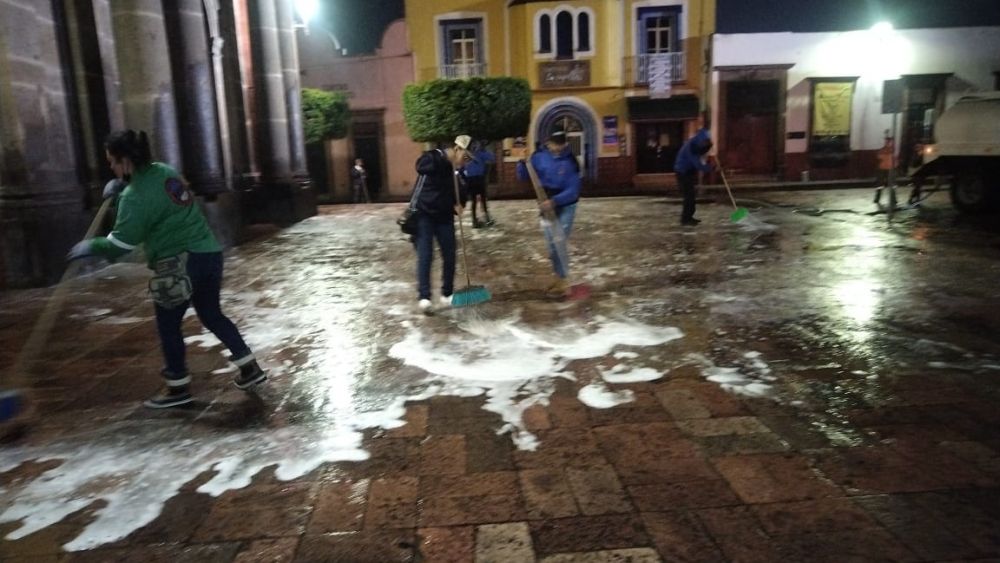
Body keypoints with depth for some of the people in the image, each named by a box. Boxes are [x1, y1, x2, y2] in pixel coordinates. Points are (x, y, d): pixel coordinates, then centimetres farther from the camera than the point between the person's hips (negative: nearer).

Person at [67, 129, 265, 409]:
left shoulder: (135, 195, -14)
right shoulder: (164, 171, 9)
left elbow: (120, 243, -12)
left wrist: (91, 247, 4)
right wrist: (120, 192, 14)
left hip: (180, 263, -8)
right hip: (209, 253, 8)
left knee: (168, 325, 9)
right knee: (212, 315, 21)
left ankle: (178, 388, 20)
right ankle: (250, 368, 23)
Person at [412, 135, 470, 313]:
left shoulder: (459, 169, 3)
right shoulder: (433, 157, -15)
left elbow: (461, 191, 12)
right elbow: (421, 167, -38)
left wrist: (459, 204, -9)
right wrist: (447, 161, -40)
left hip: (445, 217, 6)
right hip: (424, 215, -6)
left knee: (449, 256, 5)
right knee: (425, 256, -12)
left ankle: (447, 295, 18)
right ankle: (423, 297, -11)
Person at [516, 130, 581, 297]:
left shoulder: (570, 162, -18)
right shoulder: (540, 156, -4)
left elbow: (573, 190, -23)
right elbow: (523, 176, 2)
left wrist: (554, 201, -37)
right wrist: (522, 162, -18)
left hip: (565, 206, -5)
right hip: (546, 204, 6)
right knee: (551, 244, 12)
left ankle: (562, 282, -1)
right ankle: (559, 279, 25)